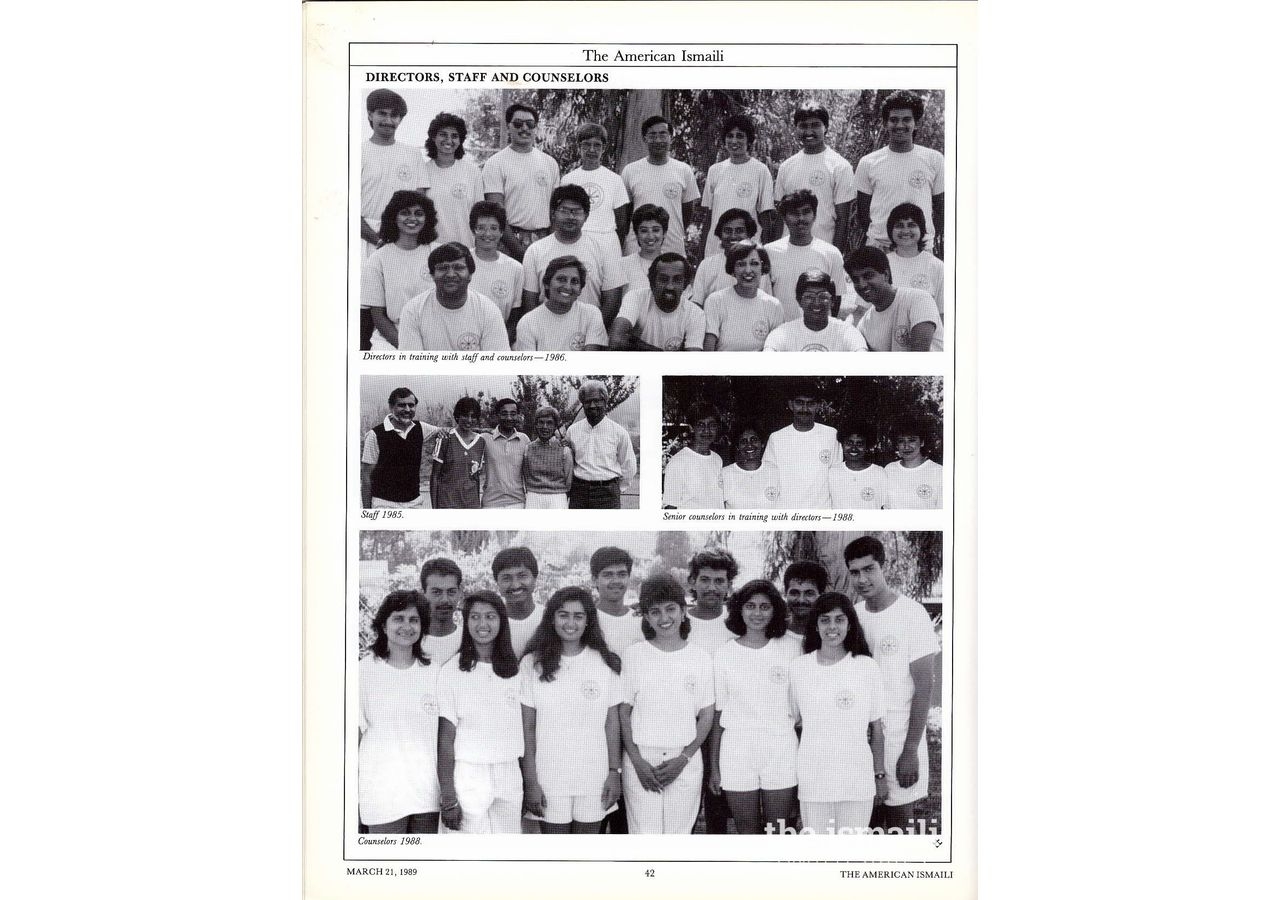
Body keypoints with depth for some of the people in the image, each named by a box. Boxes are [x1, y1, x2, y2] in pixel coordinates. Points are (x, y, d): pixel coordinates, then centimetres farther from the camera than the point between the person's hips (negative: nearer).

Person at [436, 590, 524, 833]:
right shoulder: (452, 670, -5)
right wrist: (447, 797, -9)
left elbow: (522, 730, 11)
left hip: (510, 777, 4)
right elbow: (445, 738, -6)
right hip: (469, 776, -4)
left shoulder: (514, 669, 8)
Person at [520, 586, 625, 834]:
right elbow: (527, 728, -2)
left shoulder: (605, 663, 2)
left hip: (594, 778, 1)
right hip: (549, 779, -1)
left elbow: (612, 723, 6)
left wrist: (615, 772, 2)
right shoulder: (533, 664, -3)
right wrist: (530, 781, -5)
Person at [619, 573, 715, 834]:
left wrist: (683, 759, -5)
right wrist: (638, 761, -7)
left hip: (685, 762, 1)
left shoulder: (700, 657, 5)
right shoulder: (633, 655, 2)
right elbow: (623, 712, 2)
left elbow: (706, 716, 6)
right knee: (644, 835, -4)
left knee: (680, 833, 2)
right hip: (641, 760, -1)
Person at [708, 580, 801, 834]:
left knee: (778, 834, 1)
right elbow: (717, 714, 5)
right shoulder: (723, 654, 3)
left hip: (782, 753, 0)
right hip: (737, 754, 0)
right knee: (747, 834, 4)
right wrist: (714, 768, 3)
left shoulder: (791, 649, 3)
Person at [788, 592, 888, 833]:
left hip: (857, 781, -1)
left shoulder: (867, 667, 0)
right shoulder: (798, 667, 2)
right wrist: (790, 776, 9)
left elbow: (877, 729, 6)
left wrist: (880, 776, 8)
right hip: (812, 780, 1)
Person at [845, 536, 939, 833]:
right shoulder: (853, 616, 5)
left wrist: (910, 751, -14)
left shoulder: (911, 614, -9)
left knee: (897, 827, 1)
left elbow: (924, 686, -10)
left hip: (899, 741, -4)